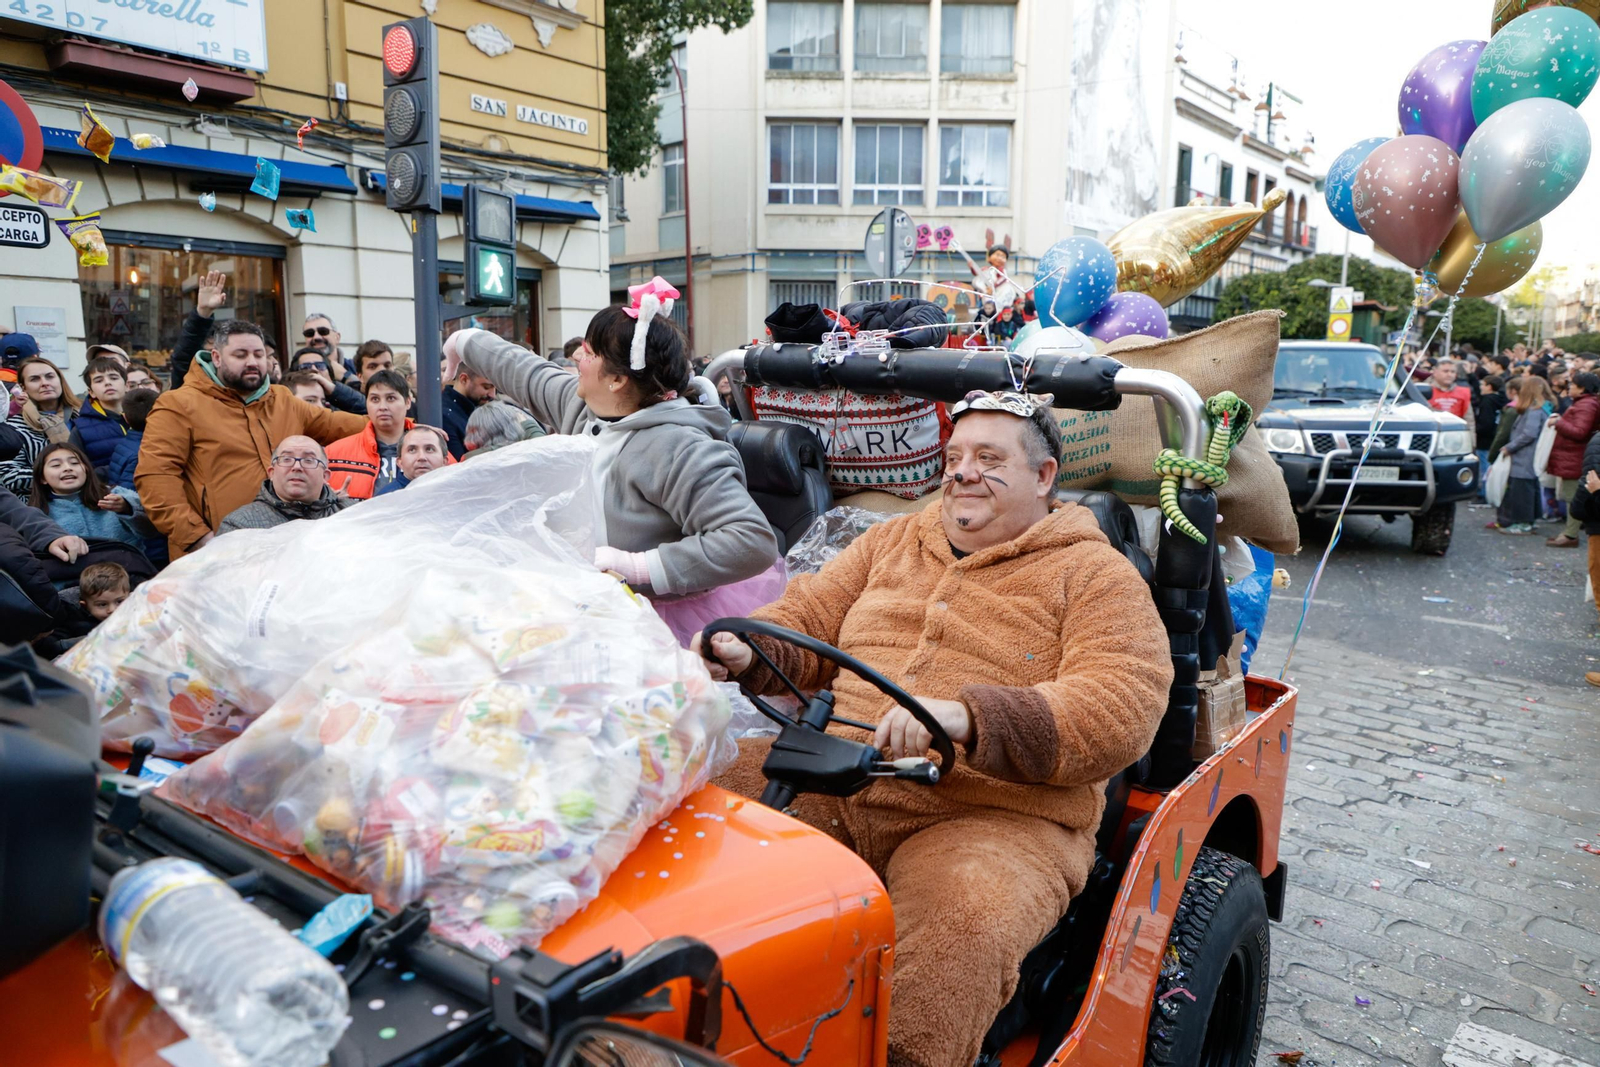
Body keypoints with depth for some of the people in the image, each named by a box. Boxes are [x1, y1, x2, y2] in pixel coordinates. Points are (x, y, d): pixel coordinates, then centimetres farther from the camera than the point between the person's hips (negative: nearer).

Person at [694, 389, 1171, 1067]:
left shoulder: (1094, 576, 2)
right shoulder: (893, 541, 18)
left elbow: (1120, 711, -13)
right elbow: (808, 622, 21)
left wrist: (966, 718, -29)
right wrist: (747, 653, -5)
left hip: (997, 819, -4)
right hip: (832, 786, 5)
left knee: (961, 923, -36)